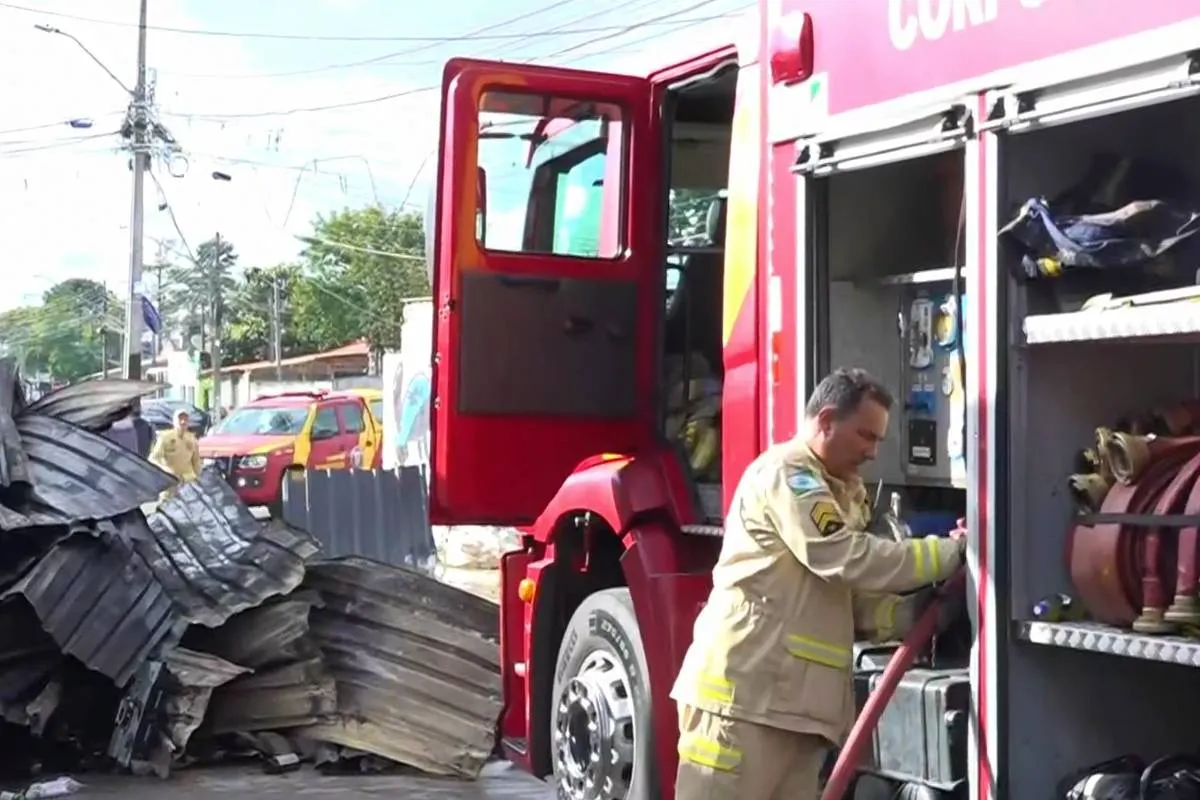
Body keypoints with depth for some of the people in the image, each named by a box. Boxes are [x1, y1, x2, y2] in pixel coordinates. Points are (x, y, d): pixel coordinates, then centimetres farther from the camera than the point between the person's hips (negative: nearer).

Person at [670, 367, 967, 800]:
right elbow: (847, 559, -17)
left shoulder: (839, 494, 22)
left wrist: (909, 612, 3)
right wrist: (949, 553, -11)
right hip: (742, 691, -9)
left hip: (795, 700, 9)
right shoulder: (785, 473, -7)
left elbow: (850, 597, 20)